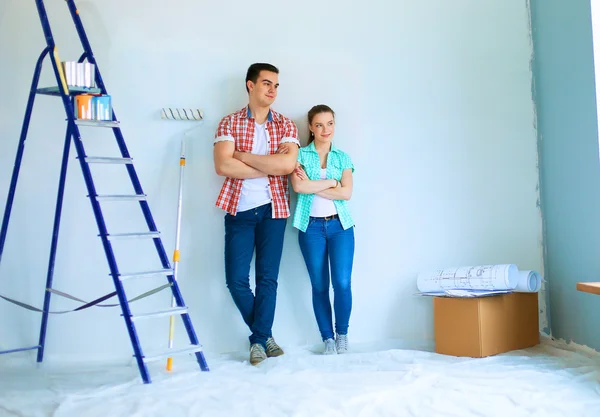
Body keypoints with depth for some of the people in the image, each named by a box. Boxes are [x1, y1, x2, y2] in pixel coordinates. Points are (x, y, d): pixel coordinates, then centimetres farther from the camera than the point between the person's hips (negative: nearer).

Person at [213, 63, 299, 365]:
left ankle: (259, 339, 13)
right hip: (239, 209, 0)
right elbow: (223, 166, -12)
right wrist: (271, 165, -11)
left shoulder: (286, 126, 6)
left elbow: (288, 164, -13)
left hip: (273, 209, 0)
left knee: (268, 278, 0)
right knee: (236, 279, -1)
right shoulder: (229, 123, 3)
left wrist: (243, 155, -11)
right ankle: (263, 334, 20)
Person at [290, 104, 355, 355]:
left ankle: (342, 334, 13)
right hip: (311, 226, -1)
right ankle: (327, 337, 15)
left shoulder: (343, 157, 9)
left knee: (342, 283, -7)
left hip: (340, 225, 1)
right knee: (319, 285, 3)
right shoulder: (301, 155, 5)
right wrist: (330, 182, -8)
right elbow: (298, 186, -13)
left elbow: (346, 193, -5)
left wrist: (312, 186, -8)